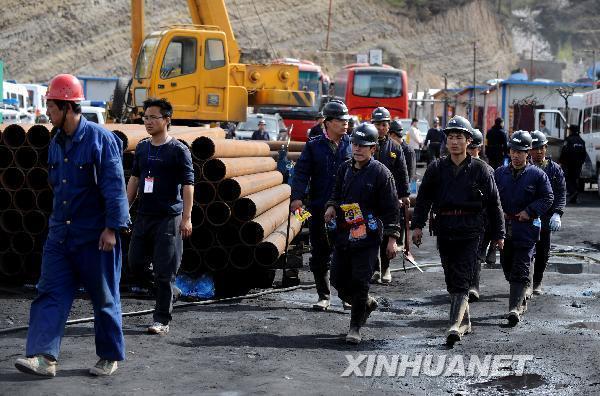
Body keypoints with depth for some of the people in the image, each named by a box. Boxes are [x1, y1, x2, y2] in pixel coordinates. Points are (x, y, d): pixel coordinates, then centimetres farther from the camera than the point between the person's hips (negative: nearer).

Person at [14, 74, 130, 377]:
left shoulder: (100, 139, -12)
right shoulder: (56, 143, 10)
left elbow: (114, 186, -14)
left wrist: (112, 228, -18)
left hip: (94, 237, -7)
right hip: (59, 235, 7)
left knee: (104, 298, 5)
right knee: (50, 293, -3)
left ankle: (110, 357, 18)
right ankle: (44, 357, -5)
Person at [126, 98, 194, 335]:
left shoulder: (178, 150, -8)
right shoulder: (142, 148, 11)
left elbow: (188, 185, -10)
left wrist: (186, 218, -15)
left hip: (169, 218, -6)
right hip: (144, 215, 7)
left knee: (164, 271, -4)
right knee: (136, 264, 7)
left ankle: (162, 320, 4)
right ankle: (168, 288, 31)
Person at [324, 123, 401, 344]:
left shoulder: (380, 173, -7)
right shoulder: (345, 169, 11)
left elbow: (391, 207, -6)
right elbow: (336, 194, 25)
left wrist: (392, 238, -10)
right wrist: (331, 206, 1)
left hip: (368, 237, -6)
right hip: (343, 234, 6)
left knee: (359, 283, -7)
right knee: (338, 280, 7)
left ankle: (355, 328, 5)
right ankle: (367, 303, 34)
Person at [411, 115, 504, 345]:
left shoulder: (479, 169, 1)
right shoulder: (437, 168, 7)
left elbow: (493, 203, 6)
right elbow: (423, 198, 9)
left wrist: (498, 234, 7)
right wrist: (417, 225, -1)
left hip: (470, 232, -3)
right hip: (444, 230, 4)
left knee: (462, 280, -11)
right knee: (451, 280, 10)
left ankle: (455, 326, -18)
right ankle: (465, 321, 24)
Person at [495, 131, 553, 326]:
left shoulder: (537, 175, -1)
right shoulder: (500, 173, 9)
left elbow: (548, 198, 0)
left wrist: (529, 211, -11)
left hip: (526, 229, -5)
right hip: (505, 229, 5)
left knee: (521, 270, -10)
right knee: (508, 268, 13)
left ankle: (515, 308, -15)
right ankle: (521, 301, 30)